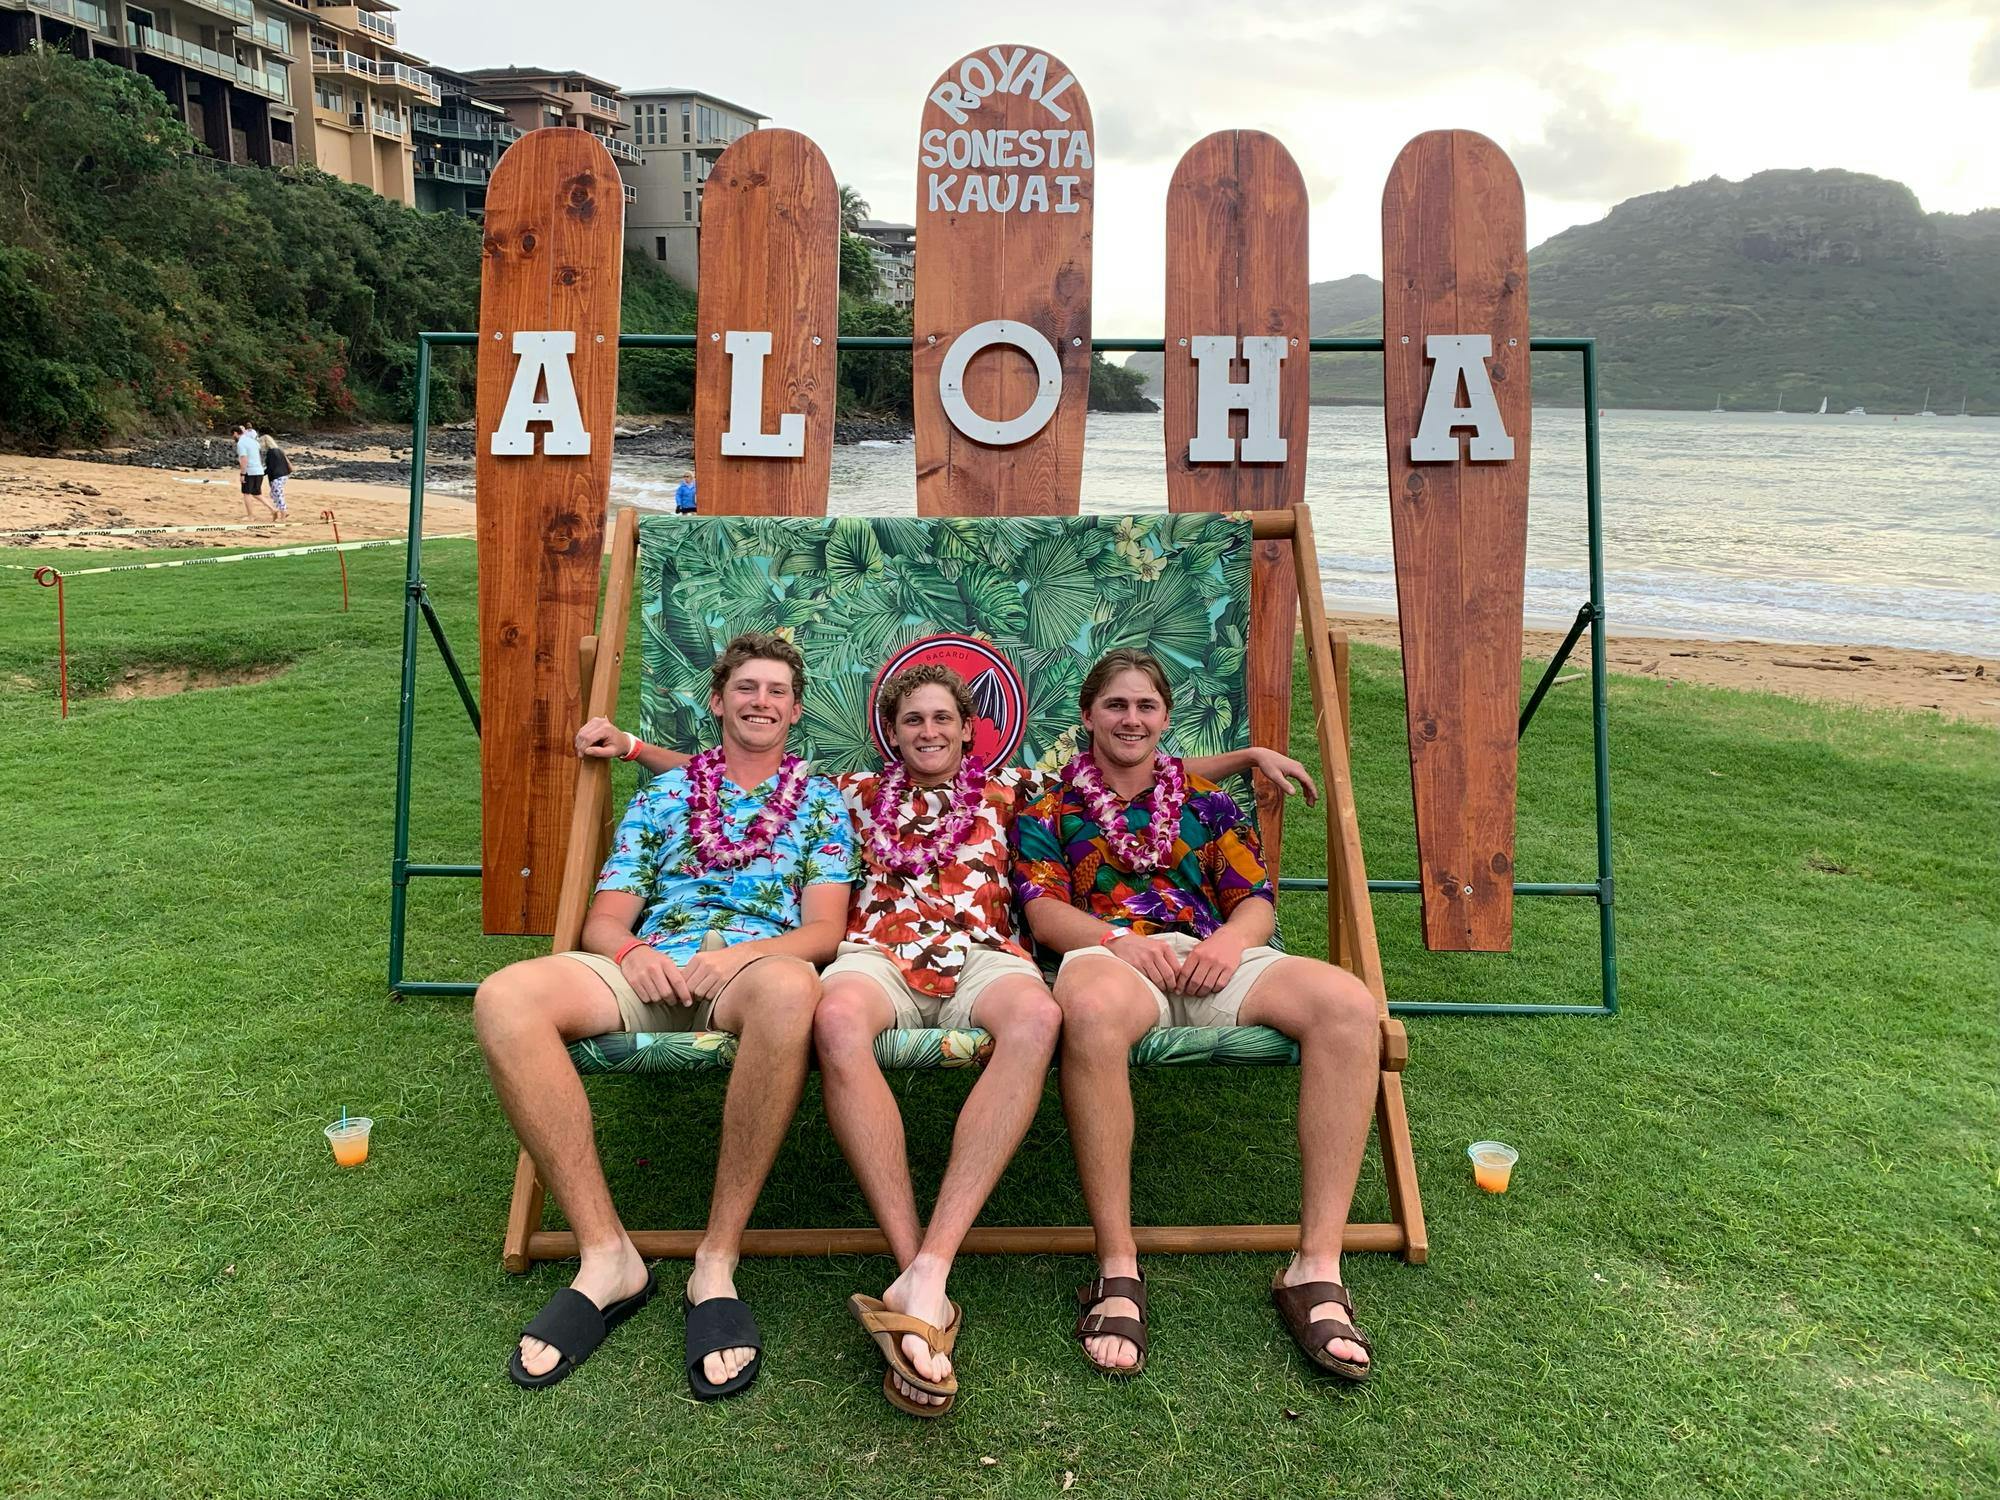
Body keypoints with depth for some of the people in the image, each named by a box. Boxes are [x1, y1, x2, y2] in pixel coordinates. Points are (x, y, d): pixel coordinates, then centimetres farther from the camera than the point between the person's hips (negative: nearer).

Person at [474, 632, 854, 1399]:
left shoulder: (820, 802, 19)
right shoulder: (661, 796, 24)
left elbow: (824, 929, 6)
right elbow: (604, 919, 16)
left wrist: (738, 954, -14)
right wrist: (629, 950, -9)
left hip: (757, 969, -2)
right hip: (652, 970, 3)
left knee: (789, 988, -42)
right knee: (505, 999, -28)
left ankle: (718, 1262, -29)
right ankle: (606, 1253, -22)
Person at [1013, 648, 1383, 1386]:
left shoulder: (1208, 801, 27)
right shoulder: (1048, 808, 21)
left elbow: (1257, 903, 17)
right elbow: (1044, 910, 6)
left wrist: (1231, 938, -8)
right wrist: (1119, 939, -14)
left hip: (1216, 958, 3)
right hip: (1111, 957, -3)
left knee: (1349, 1002, -29)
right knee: (1091, 1008, -43)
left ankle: (1316, 1267, -25)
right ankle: (1117, 1269, -32)